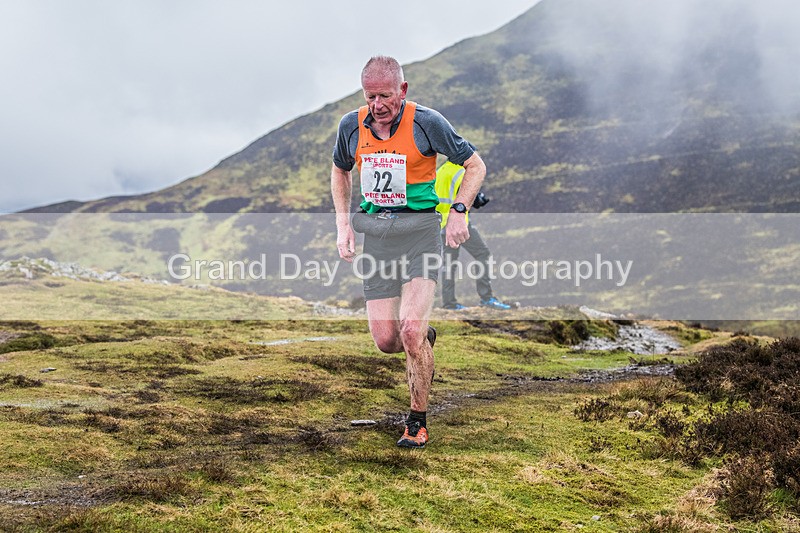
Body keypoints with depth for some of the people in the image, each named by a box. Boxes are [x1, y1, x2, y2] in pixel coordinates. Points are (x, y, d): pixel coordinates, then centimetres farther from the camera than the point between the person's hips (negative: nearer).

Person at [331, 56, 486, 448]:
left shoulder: (427, 122, -10)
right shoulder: (351, 125, 1)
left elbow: (475, 165, 1)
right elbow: (340, 170, 20)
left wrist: (459, 211, -11)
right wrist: (343, 223, 10)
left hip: (420, 229, -4)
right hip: (374, 233, 4)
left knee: (411, 330, -17)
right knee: (386, 341, -1)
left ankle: (418, 421, 3)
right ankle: (425, 341, 37)